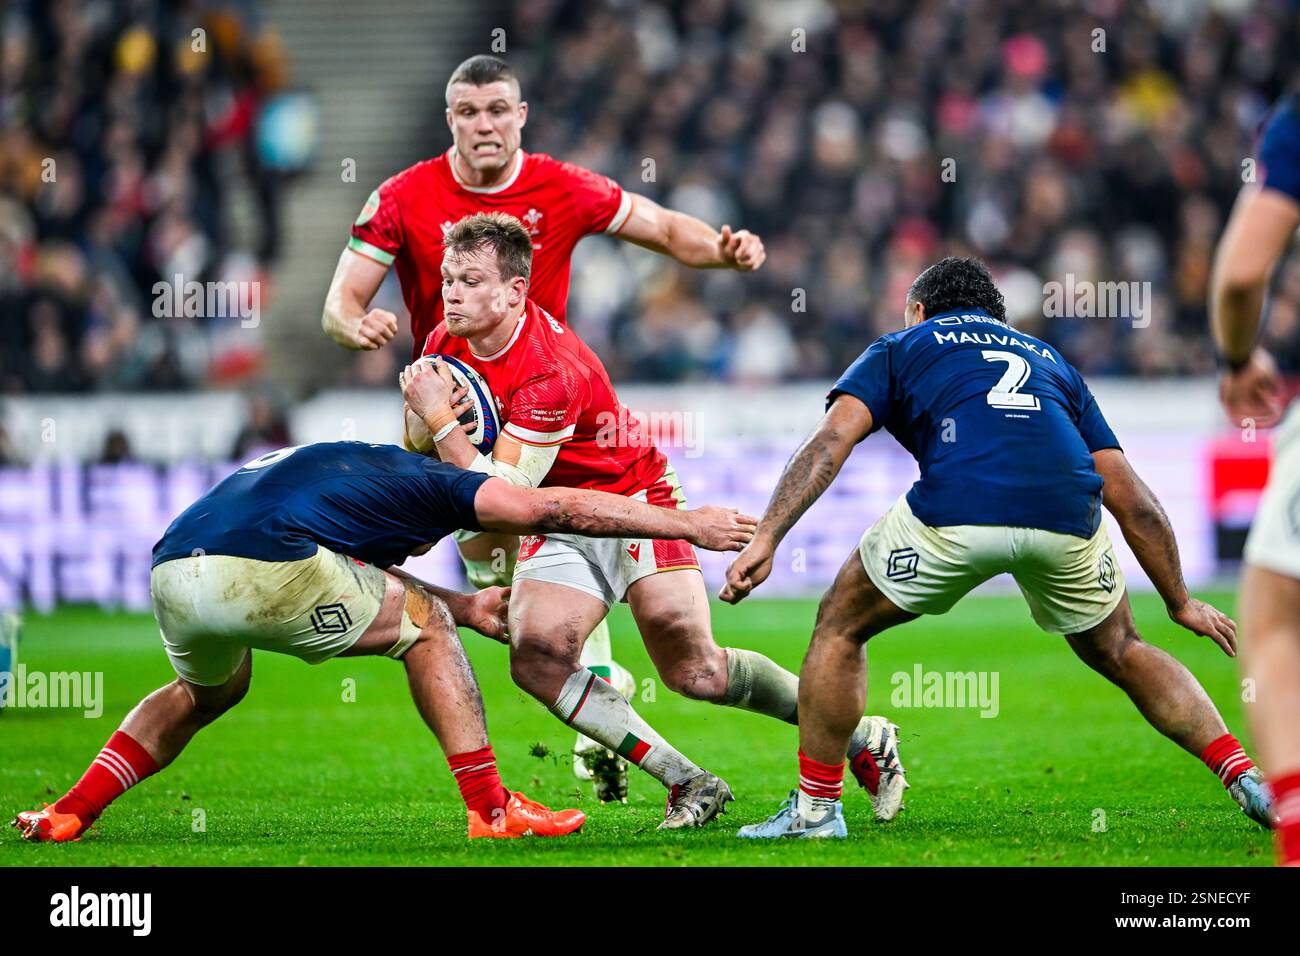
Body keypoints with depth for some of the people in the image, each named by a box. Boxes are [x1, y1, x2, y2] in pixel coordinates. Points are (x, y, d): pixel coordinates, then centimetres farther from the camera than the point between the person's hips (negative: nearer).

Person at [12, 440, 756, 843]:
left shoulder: (351, 470, 36)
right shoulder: (427, 482, 16)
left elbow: (365, 580, 49)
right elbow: (560, 509, 14)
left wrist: (465, 607, 49)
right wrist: (690, 525, 20)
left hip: (173, 573, 7)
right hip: (258, 568, -7)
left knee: (210, 691, 38)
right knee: (425, 625, 13)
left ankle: (71, 812, 28)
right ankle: (490, 808, 8)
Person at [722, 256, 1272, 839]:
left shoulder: (901, 348, 28)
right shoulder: (1048, 360, 36)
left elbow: (831, 441, 8)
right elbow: (1131, 500, 31)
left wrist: (765, 539, 1)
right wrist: (1180, 601, 38)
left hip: (955, 513, -3)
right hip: (1067, 516, 3)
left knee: (841, 626, 21)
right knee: (1118, 652, 29)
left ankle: (816, 807, 20)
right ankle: (1245, 779, 20)